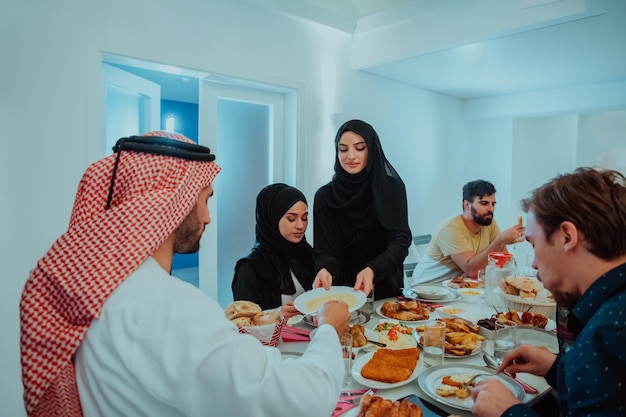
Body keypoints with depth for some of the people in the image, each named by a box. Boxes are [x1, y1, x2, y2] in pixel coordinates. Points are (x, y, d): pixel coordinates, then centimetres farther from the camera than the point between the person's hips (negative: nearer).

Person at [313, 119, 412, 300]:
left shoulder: (392, 187, -4)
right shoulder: (325, 196, -3)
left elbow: (400, 240, -11)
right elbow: (324, 249, -5)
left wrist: (372, 270, -29)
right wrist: (324, 270, -28)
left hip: (386, 287, 0)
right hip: (342, 289, 0)